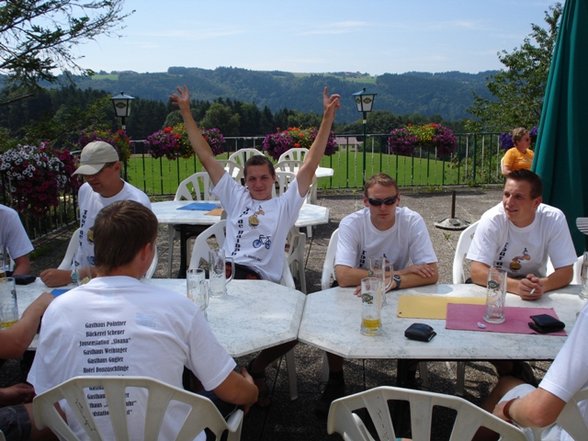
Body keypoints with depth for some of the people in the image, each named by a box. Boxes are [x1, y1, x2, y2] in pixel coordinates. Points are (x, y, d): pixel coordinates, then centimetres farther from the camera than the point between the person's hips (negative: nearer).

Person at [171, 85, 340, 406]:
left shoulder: (285, 204, 17)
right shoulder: (235, 197, 21)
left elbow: (310, 164, 9)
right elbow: (206, 156, 20)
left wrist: (328, 117, 2)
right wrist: (186, 112, 19)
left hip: (266, 282, 0)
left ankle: (255, 368, 6)